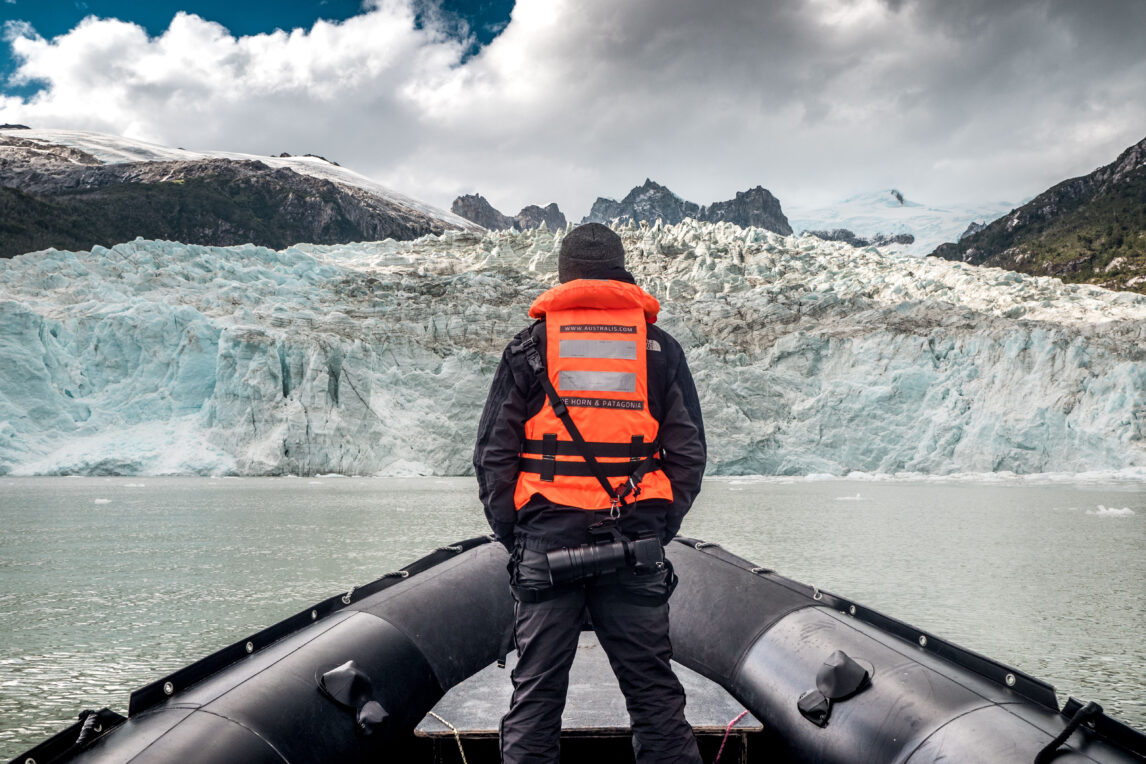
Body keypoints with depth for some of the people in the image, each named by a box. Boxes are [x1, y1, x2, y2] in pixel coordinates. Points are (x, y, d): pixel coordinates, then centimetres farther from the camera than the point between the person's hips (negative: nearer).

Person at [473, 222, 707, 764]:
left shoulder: (530, 346, 6)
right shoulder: (660, 347, 9)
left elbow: (493, 454, 3)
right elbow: (688, 453, 6)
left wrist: (510, 531, 9)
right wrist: (660, 526, 11)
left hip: (547, 537, -1)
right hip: (635, 543, 1)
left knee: (537, 689, 7)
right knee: (653, 688, 9)